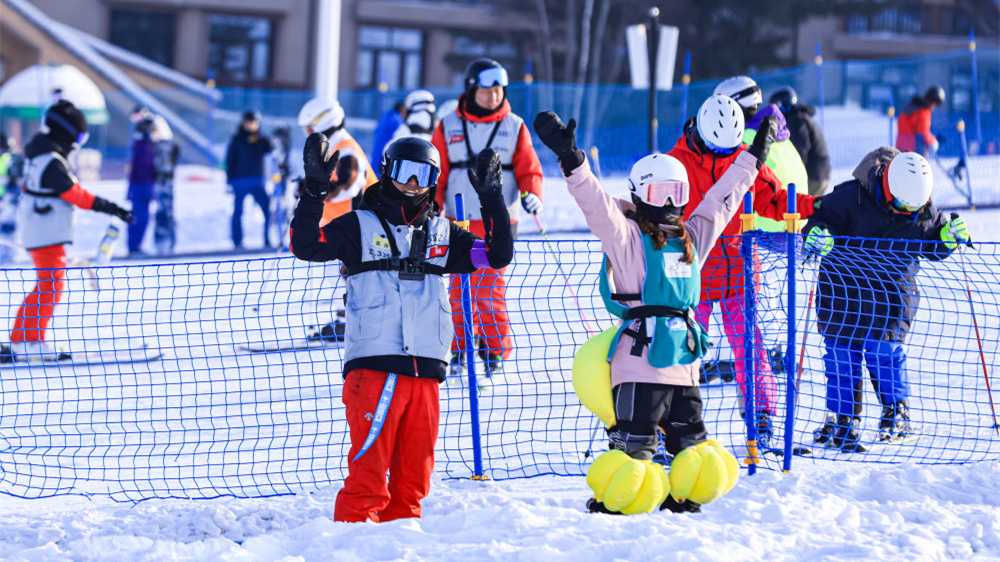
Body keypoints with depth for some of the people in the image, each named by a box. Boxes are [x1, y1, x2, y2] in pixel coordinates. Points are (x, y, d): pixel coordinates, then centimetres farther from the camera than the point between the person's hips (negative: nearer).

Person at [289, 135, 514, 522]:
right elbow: (305, 246, -6)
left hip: (426, 370, 5)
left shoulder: (443, 234, 18)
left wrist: (491, 198, 7)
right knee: (369, 467, -12)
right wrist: (314, 191, -15)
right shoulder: (359, 226, 6)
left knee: (413, 473, 7)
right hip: (373, 366, -5)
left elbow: (498, 255, 15)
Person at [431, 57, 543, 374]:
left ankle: (495, 348, 1)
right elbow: (436, 175, 8)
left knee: (489, 288, -10)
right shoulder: (449, 128, 6)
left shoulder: (514, 128, 4)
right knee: (459, 289, 5)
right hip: (458, 222, 2)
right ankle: (459, 349, 16)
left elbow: (529, 169, 5)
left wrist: (531, 194, -14)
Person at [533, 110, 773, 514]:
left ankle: (682, 501, 23)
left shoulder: (690, 238, 18)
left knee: (691, 443, 10)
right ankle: (610, 503, -2)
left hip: (683, 364, 7)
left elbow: (720, 202, 30)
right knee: (634, 445, -11)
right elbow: (596, 202, -15)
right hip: (639, 363, -7)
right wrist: (571, 160, -29)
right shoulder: (626, 236, -1)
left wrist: (752, 158, 37)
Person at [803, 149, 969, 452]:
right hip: (843, 288, -1)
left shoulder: (923, 211, -5)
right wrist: (817, 235, -34)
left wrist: (950, 235, -10)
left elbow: (933, 247, 10)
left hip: (891, 293, 1)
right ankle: (843, 418, 12)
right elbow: (822, 218, -12)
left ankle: (896, 413, 11)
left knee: (883, 347, -9)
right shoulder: (851, 197, -17)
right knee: (841, 351, 0)